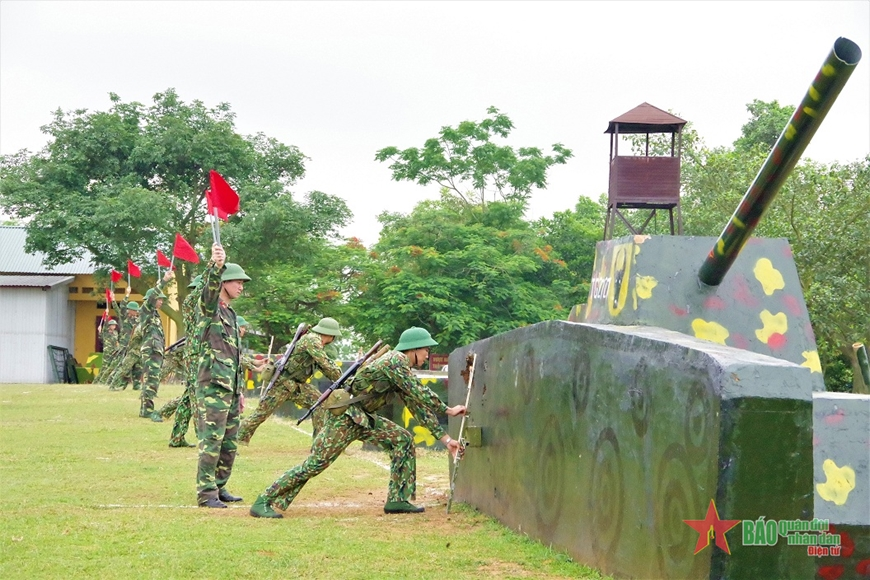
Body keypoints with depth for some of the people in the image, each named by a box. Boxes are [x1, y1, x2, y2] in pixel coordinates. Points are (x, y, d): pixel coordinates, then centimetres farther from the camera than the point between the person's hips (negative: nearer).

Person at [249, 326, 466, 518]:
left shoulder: (403, 370, 13)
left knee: (403, 440, 3)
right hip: (344, 416, -10)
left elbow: (418, 405, 16)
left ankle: (397, 500, 3)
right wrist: (448, 410, -11)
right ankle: (263, 502, -8)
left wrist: (444, 437, 14)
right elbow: (420, 394, -21)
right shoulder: (395, 361, -16)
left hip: (363, 418, 10)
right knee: (315, 463, -13)